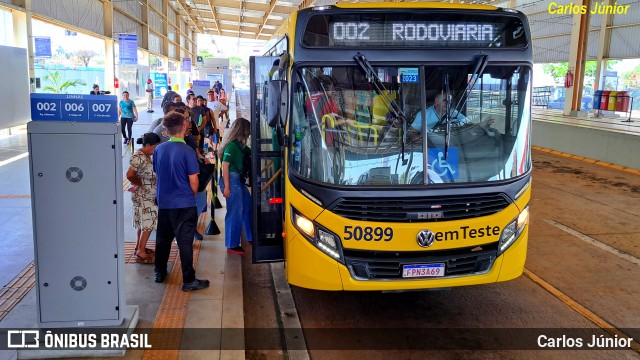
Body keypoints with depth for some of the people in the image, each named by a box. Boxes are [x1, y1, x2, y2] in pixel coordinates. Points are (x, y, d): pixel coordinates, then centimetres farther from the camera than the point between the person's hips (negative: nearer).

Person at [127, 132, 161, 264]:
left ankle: (139, 247, 28)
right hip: (143, 196, -9)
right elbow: (130, 174, -33)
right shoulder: (139, 158, -21)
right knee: (148, 223, -6)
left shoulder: (147, 156, 8)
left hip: (149, 196, 10)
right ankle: (140, 252, 0)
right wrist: (139, 184, -17)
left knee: (144, 222, 17)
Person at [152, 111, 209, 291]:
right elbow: (193, 181, -13)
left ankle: (160, 272, 34)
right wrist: (192, 195, 7)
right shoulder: (187, 151, -16)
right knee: (185, 242, 0)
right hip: (184, 204, -5)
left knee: (163, 238, 19)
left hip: (163, 203, 5)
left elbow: (156, 176, 11)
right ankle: (189, 280, 6)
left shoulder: (158, 150, 1)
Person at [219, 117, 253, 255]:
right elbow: (225, 165, -17)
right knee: (235, 212, -4)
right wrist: (226, 187, -19)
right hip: (231, 180, -10)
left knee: (248, 207, 16)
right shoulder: (232, 145, -14)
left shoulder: (240, 145, 12)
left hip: (239, 180, 10)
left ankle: (251, 237, 30)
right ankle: (232, 245, 6)